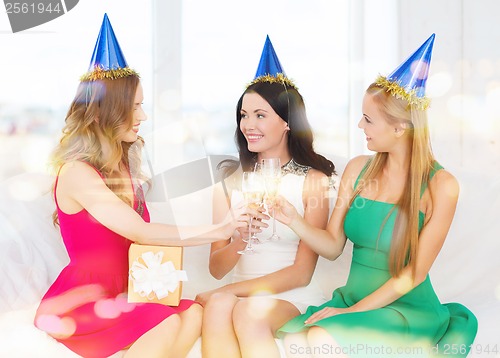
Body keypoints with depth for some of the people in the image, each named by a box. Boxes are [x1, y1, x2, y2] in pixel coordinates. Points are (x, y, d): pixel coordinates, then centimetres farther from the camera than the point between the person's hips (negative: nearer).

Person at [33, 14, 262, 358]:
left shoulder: (123, 166, 12)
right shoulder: (76, 173, -14)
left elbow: (138, 237, 2)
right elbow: (139, 231, -22)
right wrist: (216, 231, -20)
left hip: (123, 295, 7)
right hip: (80, 302, -7)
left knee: (193, 313, -20)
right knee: (168, 325, -28)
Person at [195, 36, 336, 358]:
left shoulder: (314, 180, -2)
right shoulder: (230, 181, 6)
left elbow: (301, 272, -5)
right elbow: (217, 268, 4)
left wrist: (224, 292, -13)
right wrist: (241, 237, -19)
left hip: (293, 296, -3)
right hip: (240, 292, 3)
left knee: (249, 311, -34)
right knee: (219, 307, -31)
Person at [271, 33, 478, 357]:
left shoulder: (440, 185, -12)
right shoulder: (358, 169, 3)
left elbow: (414, 274, -12)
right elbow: (333, 246, 4)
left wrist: (352, 311, -16)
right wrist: (294, 220, -14)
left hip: (409, 310, -4)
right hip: (351, 299, 4)